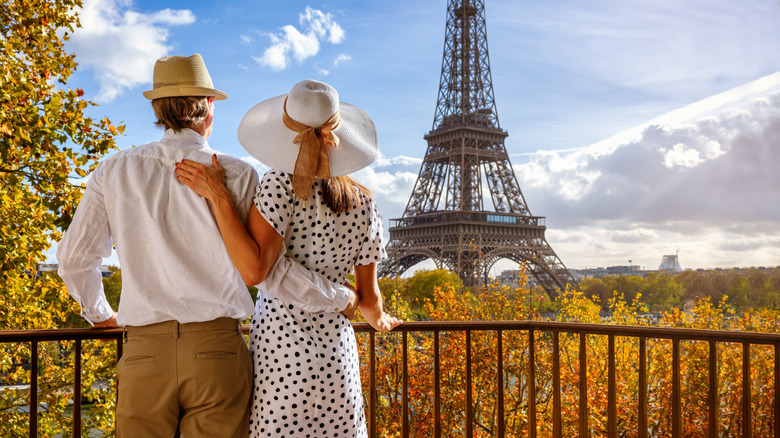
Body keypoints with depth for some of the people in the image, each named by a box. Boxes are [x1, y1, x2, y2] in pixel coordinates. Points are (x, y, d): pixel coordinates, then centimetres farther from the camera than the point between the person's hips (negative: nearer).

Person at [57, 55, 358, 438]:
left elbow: (75, 258, 8)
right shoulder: (237, 175, -4)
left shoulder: (115, 171, 4)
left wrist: (97, 312, 28)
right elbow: (269, 270, -8)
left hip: (144, 351, 2)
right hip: (218, 349, -1)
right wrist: (340, 299, 6)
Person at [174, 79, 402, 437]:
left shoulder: (282, 184, -11)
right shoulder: (363, 202, 2)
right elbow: (368, 297, 8)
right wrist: (380, 321, 30)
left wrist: (217, 195, -18)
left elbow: (254, 268, -21)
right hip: (336, 348, 4)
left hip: (278, 345, -3)